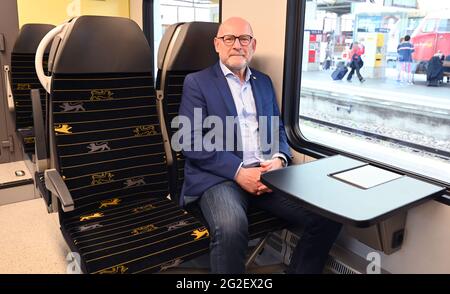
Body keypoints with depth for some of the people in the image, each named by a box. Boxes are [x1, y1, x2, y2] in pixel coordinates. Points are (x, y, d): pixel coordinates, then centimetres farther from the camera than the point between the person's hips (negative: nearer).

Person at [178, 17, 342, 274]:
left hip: (267, 172, 5)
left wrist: (279, 159, -4)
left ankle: (300, 271, 9)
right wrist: (239, 172, -16)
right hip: (220, 175, -4)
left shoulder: (264, 81, 20)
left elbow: (278, 129, 20)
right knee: (231, 228, -36)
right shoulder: (197, 82, 4)